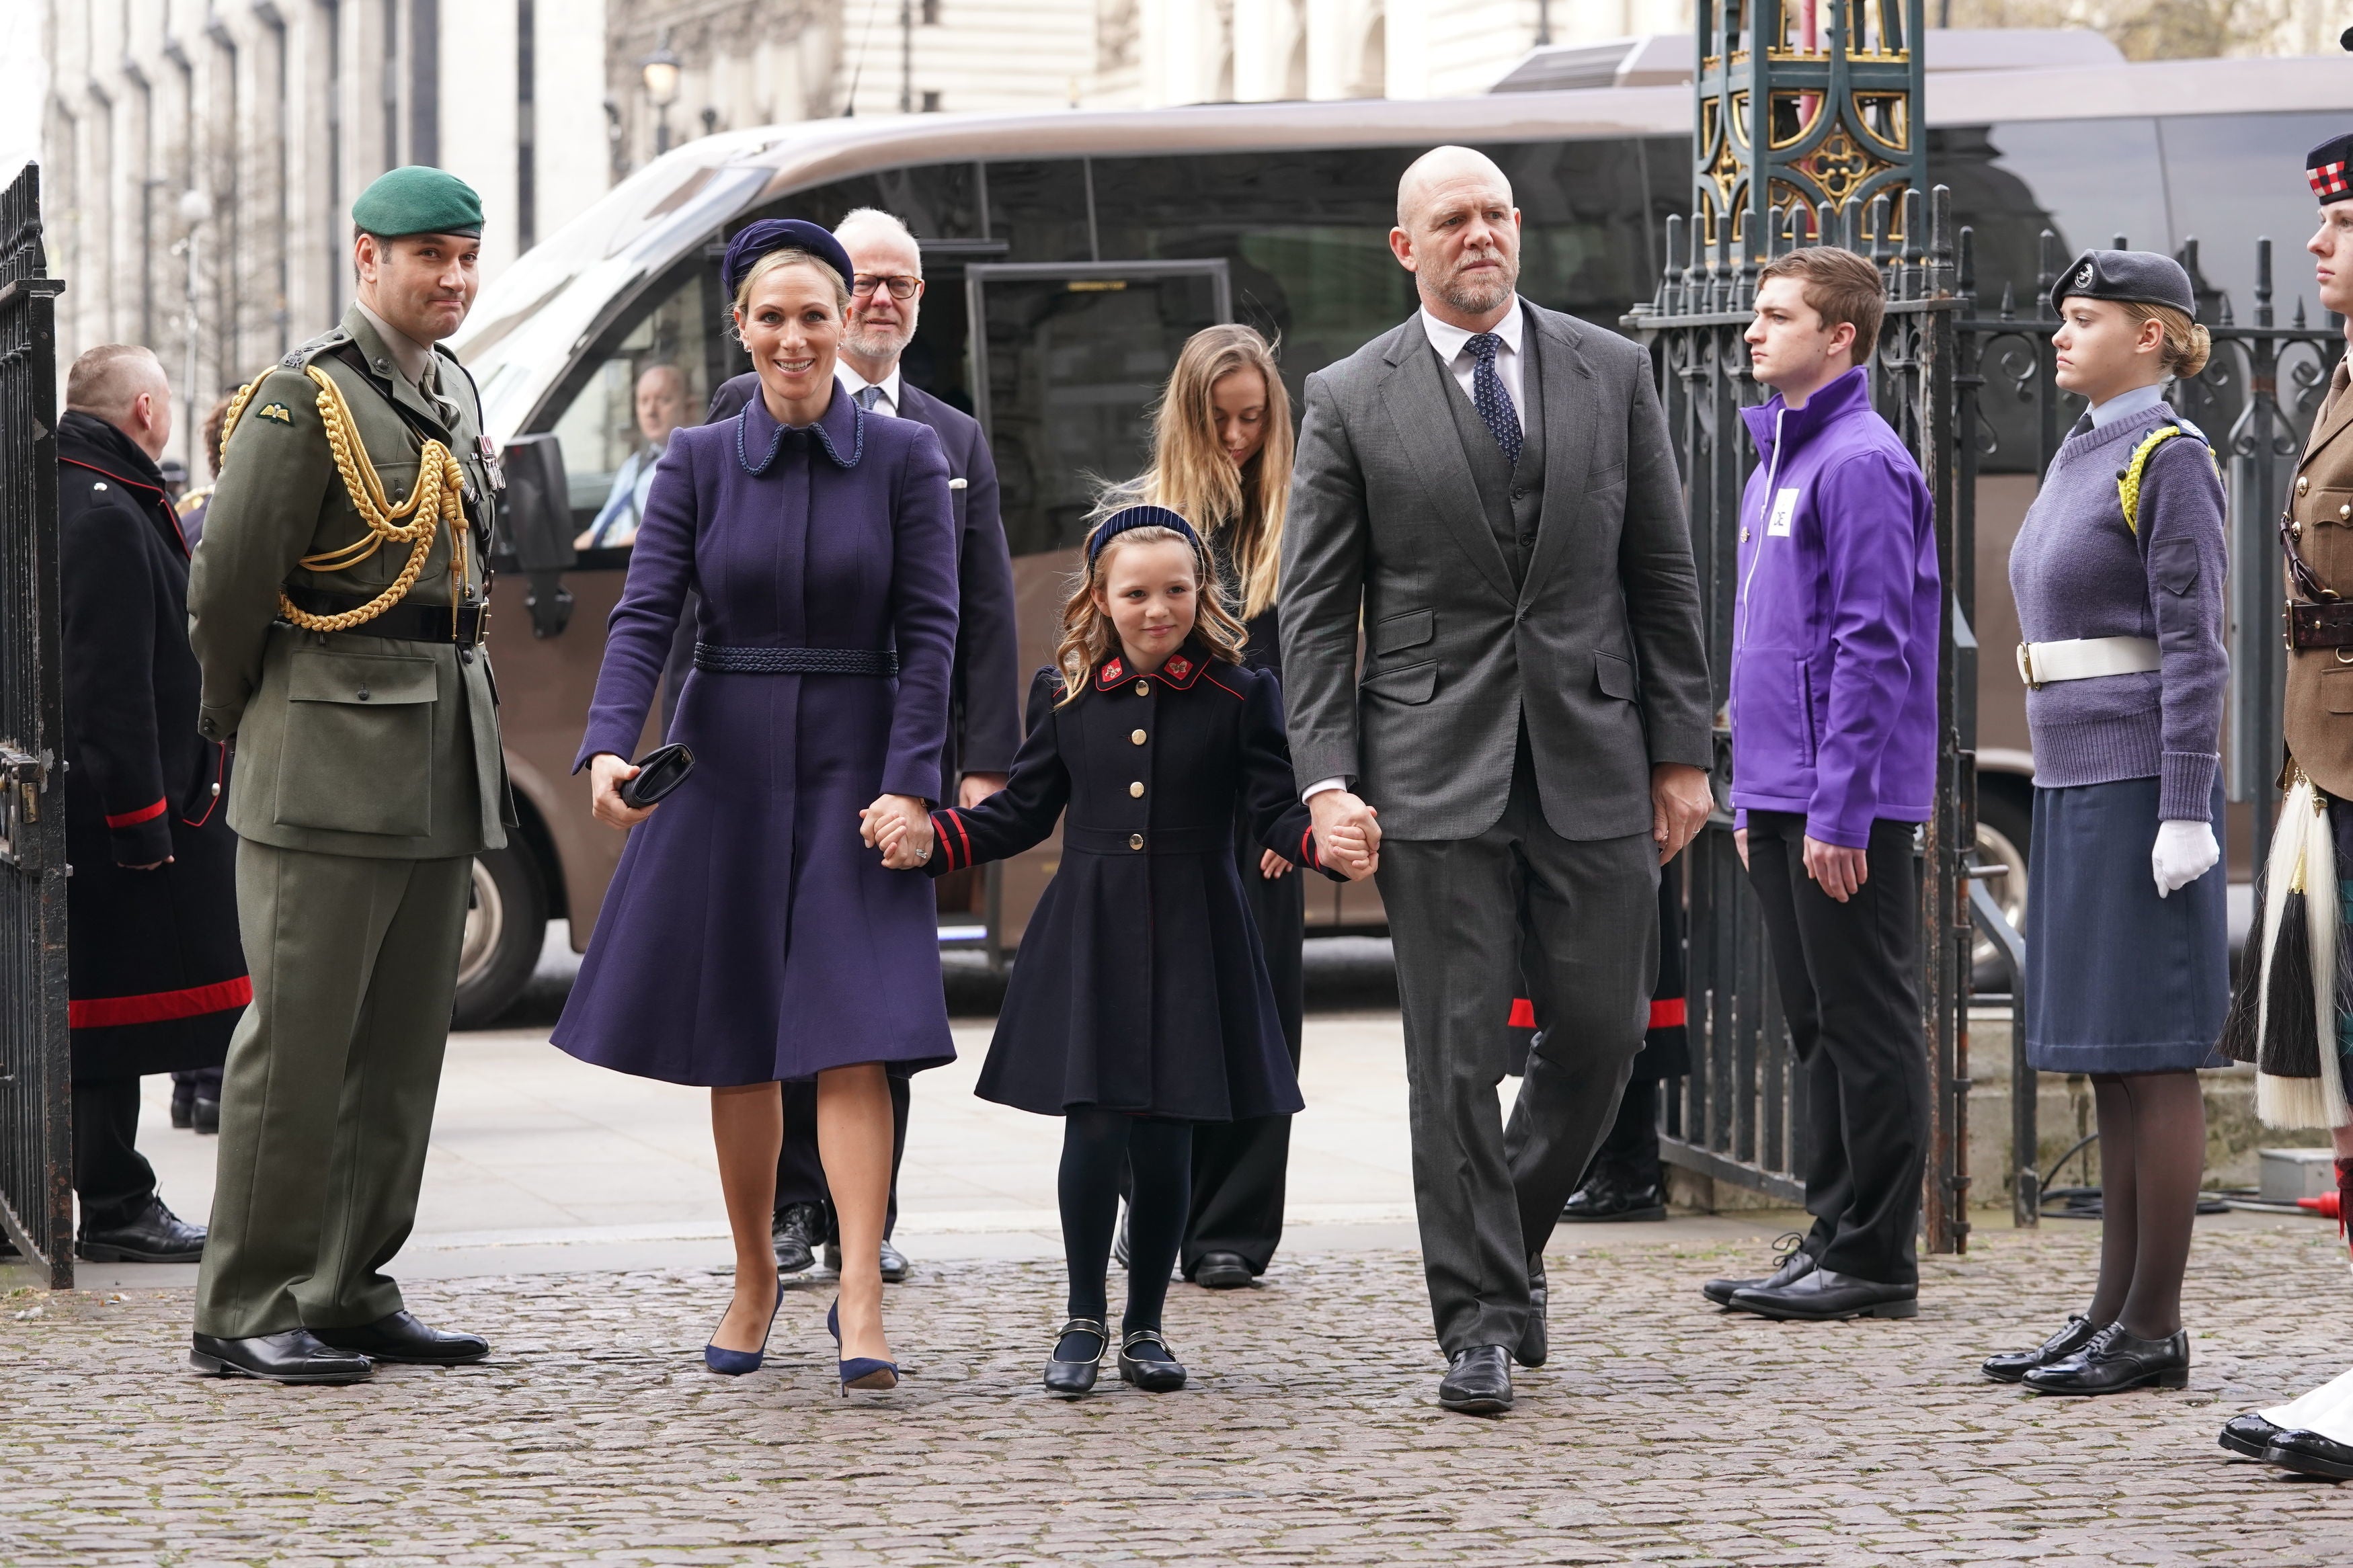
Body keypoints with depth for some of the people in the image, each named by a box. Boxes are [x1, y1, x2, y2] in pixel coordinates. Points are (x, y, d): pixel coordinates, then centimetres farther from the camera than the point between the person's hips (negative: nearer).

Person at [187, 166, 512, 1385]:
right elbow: (226, 586, -10)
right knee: (297, 1043, -6)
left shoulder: (454, 395, 16)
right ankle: (247, 1313, -1)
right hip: (330, 770, -8)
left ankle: (350, 1294, 17)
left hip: (443, 768, 8)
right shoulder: (307, 399, -11)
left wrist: (468, 729, 18)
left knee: (403, 1047, 10)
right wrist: (242, 721, 2)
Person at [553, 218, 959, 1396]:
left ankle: (860, 1301, -15)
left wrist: (908, 787, -12)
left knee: (851, 1036, -12)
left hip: (853, 771, -2)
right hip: (725, 766, 2)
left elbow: (929, 635, -3)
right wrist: (609, 749, -22)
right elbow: (643, 616, -6)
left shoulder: (906, 458, -1)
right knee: (736, 1042, 7)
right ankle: (754, 1278, 22)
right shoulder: (697, 462, 2)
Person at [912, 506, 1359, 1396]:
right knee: (1094, 1128, -6)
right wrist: (928, 839, -1)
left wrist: (1329, 839, -23)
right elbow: (1023, 812, 12)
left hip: (1192, 941, -1)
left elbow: (1275, 814, -2)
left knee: (1165, 1140, 2)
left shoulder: (1240, 695, 1)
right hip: (1088, 938, 1)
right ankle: (1082, 1322, 10)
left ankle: (1144, 1326, 18)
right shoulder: (1064, 692, 6)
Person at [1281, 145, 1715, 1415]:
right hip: (1435, 769, -2)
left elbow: (1662, 576, 9)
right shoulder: (1350, 402, 1)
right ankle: (1479, 1319, 4)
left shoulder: (1610, 372, 7)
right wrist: (1328, 777, -8)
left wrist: (1682, 750, 4)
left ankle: (1509, 1234, 29)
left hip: (1594, 756, 2)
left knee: (1605, 1027, 4)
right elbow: (1316, 610, 1)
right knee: (1458, 1050, -2)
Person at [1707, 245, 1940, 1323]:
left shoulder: (1860, 464, -12)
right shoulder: (1776, 460, 17)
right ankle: (1836, 1236, 18)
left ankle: (1875, 1255, 0)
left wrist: (1839, 809, -20)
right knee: (1817, 1024, 13)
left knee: (1867, 1024, -4)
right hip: (1781, 793, 9)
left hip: (1846, 801, -9)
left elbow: (1871, 648, -17)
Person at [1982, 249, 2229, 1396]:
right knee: (2107, 1062, 10)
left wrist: (2185, 816, -19)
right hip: (2076, 786, 9)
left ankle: (2154, 1329, -3)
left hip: (2142, 788, -9)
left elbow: (2195, 647, -15)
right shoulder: (2078, 459, 17)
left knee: (2152, 1057, -6)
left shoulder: (2171, 460, -10)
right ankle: (2112, 1311, 14)